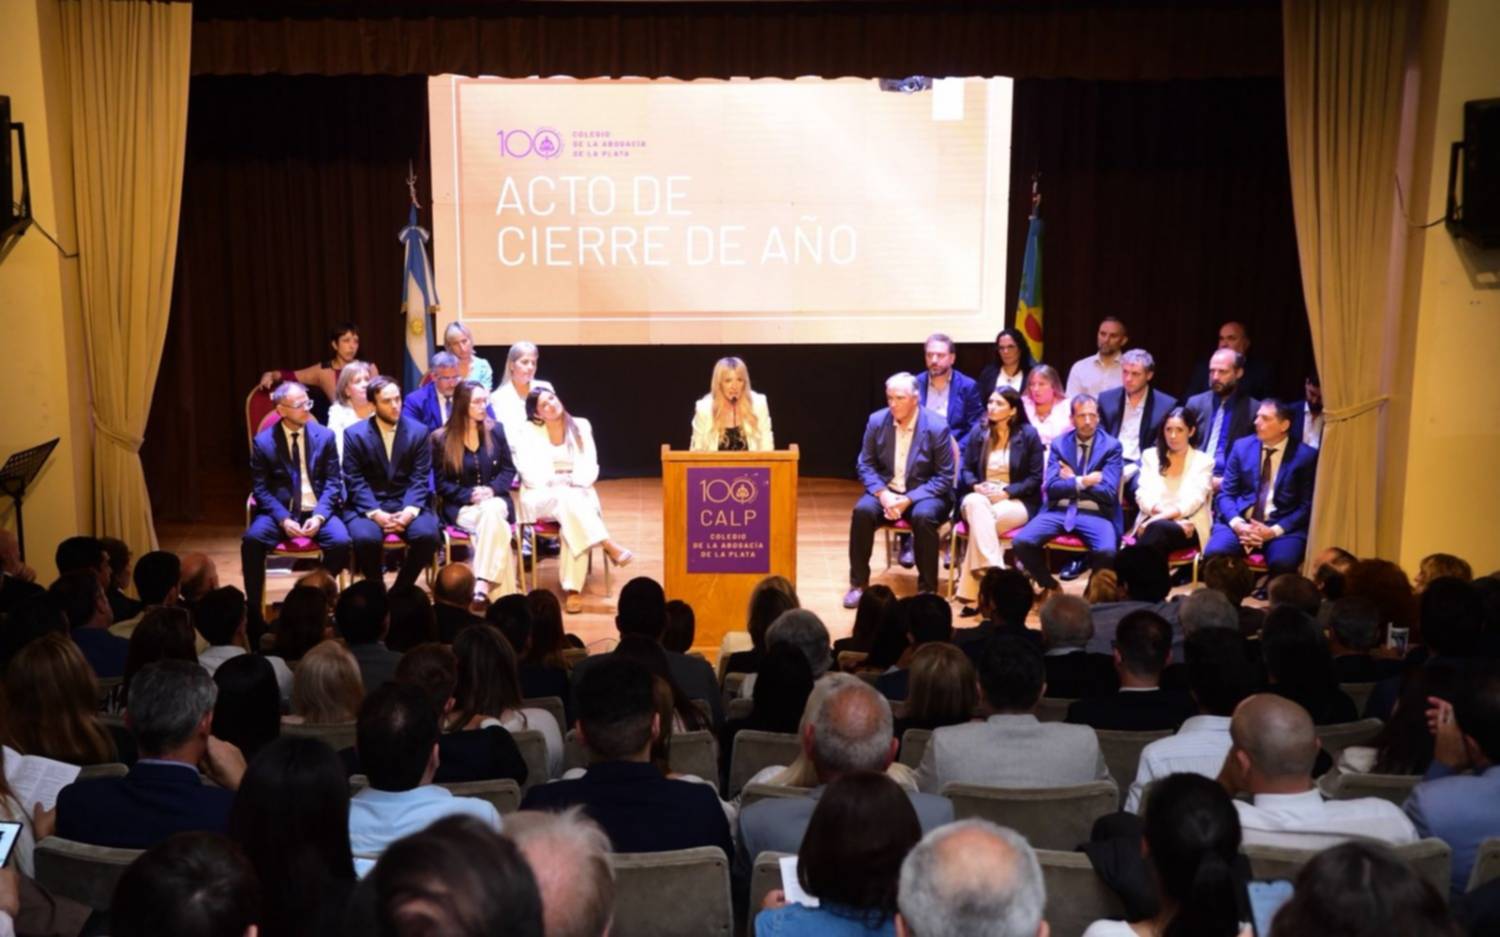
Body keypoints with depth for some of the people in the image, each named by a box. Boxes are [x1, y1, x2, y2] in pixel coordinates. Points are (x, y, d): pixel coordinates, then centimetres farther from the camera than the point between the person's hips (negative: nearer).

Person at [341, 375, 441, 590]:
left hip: (407, 504, 1)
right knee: (366, 538, -33)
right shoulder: (354, 434, 1)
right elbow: (355, 481, -5)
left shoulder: (418, 431, 5)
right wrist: (376, 513, -19)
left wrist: (409, 511, -18)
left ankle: (402, 588, -5)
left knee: (427, 535, -28)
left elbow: (420, 478, 0)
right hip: (368, 506, -1)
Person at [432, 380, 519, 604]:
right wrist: (469, 495, -16)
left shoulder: (495, 430, 8)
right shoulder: (441, 439, 0)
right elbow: (442, 484, 0)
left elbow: (509, 469, 10)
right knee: (497, 526, -34)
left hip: (495, 500, 2)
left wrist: (492, 489, -10)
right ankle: (499, 593, -35)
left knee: (492, 512, -37)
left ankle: (482, 584, -43)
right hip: (460, 506, -2)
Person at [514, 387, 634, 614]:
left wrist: (572, 482, -17)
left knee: (573, 506, -36)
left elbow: (590, 468, 2)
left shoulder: (581, 426, 9)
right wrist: (558, 482, -20)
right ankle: (609, 547, -38)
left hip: (577, 494, 1)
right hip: (541, 497, -1)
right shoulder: (527, 432, 3)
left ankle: (572, 588, -40)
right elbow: (530, 474, -5)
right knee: (566, 499, -38)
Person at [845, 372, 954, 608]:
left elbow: (944, 478, -11)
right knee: (863, 510, -27)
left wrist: (909, 499, -22)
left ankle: (927, 588, -18)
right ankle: (858, 583, -13)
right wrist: (882, 494, -17)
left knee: (924, 516, -35)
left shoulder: (937, 428, -13)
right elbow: (865, 465, 2)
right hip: (886, 491, 3)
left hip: (923, 495, -3)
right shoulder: (876, 421, -3)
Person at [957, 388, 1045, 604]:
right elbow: (966, 470, 14)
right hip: (981, 496, 3)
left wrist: (1006, 493, -15)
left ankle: (971, 588, -34)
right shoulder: (978, 432, 11)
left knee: (980, 520, -35)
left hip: (1016, 502, -3)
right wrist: (976, 486, -10)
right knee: (975, 504, -37)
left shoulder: (1028, 435, 1)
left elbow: (1035, 478, -2)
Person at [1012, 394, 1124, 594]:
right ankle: (1051, 586, 5)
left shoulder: (1111, 446, 3)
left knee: (1107, 552, -33)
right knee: (1021, 542, -23)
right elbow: (1051, 487, 0)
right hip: (1060, 511, 2)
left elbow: (1108, 492, -7)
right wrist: (1083, 482, -8)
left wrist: (1072, 480, -2)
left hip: (1094, 514, -2)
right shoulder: (1059, 444, 11)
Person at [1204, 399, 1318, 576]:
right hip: (1240, 522, 2)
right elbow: (1225, 494, 9)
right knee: (1214, 554, -29)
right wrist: (1237, 524, -11)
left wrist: (1274, 531, -14)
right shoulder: (1242, 447, 11)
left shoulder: (1306, 456, 3)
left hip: (1283, 526, -2)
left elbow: (1307, 506, 0)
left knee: (1282, 562, -34)